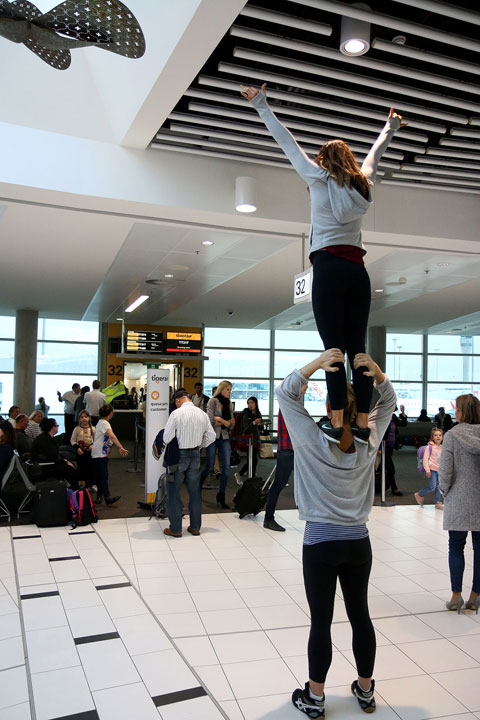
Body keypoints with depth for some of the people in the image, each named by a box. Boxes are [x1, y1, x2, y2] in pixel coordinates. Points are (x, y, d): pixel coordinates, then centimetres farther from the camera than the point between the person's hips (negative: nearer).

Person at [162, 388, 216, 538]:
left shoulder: (176, 413, -15)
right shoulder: (202, 414, 2)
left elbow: (166, 438, -14)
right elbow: (211, 437, 6)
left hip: (178, 455, -5)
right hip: (195, 455, 5)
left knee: (173, 493, 6)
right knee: (194, 492, 14)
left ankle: (175, 529, 10)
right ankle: (195, 527, 22)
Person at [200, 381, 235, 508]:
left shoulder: (229, 404, 15)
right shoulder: (213, 401, -2)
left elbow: (231, 425, 10)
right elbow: (210, 420, -12)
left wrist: (220, 419, -8)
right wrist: (225, 422, -5)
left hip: (225, 438, 5)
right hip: (213, 437, -5)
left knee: (226, 467, -4)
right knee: (209, 467, 2)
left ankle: (221, 497, 5)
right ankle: (197, 486, 29)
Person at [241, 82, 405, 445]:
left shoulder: (320, 178, 7)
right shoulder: (364, 183, 18)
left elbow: (287, 142, 13)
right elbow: (375, 153, 37)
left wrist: (262, 105, 22)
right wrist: (390, 128, 57)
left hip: (329, 266, -4)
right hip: (358, 269, 5)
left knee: (334, 348, -8)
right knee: (358, 348, 3)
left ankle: (337, 422, -10)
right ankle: (363, 423, 2)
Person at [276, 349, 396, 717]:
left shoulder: (313, 442, -16)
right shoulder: (368, 444, -6)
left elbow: (285, 393, -9)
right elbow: (388, 403, 7)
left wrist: (316, 364, -21)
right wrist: (377, 373, -12)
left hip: (321, 543, -4)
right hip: (358, 542, 4)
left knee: (321, 621, 5)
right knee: (360, 615, 16)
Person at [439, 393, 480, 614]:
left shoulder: (452, 435, -11)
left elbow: (445, 469, -11)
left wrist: (444, 491, 5)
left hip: (459, 501, -2)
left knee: (456, 548, 9)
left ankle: (456, 595, 11)